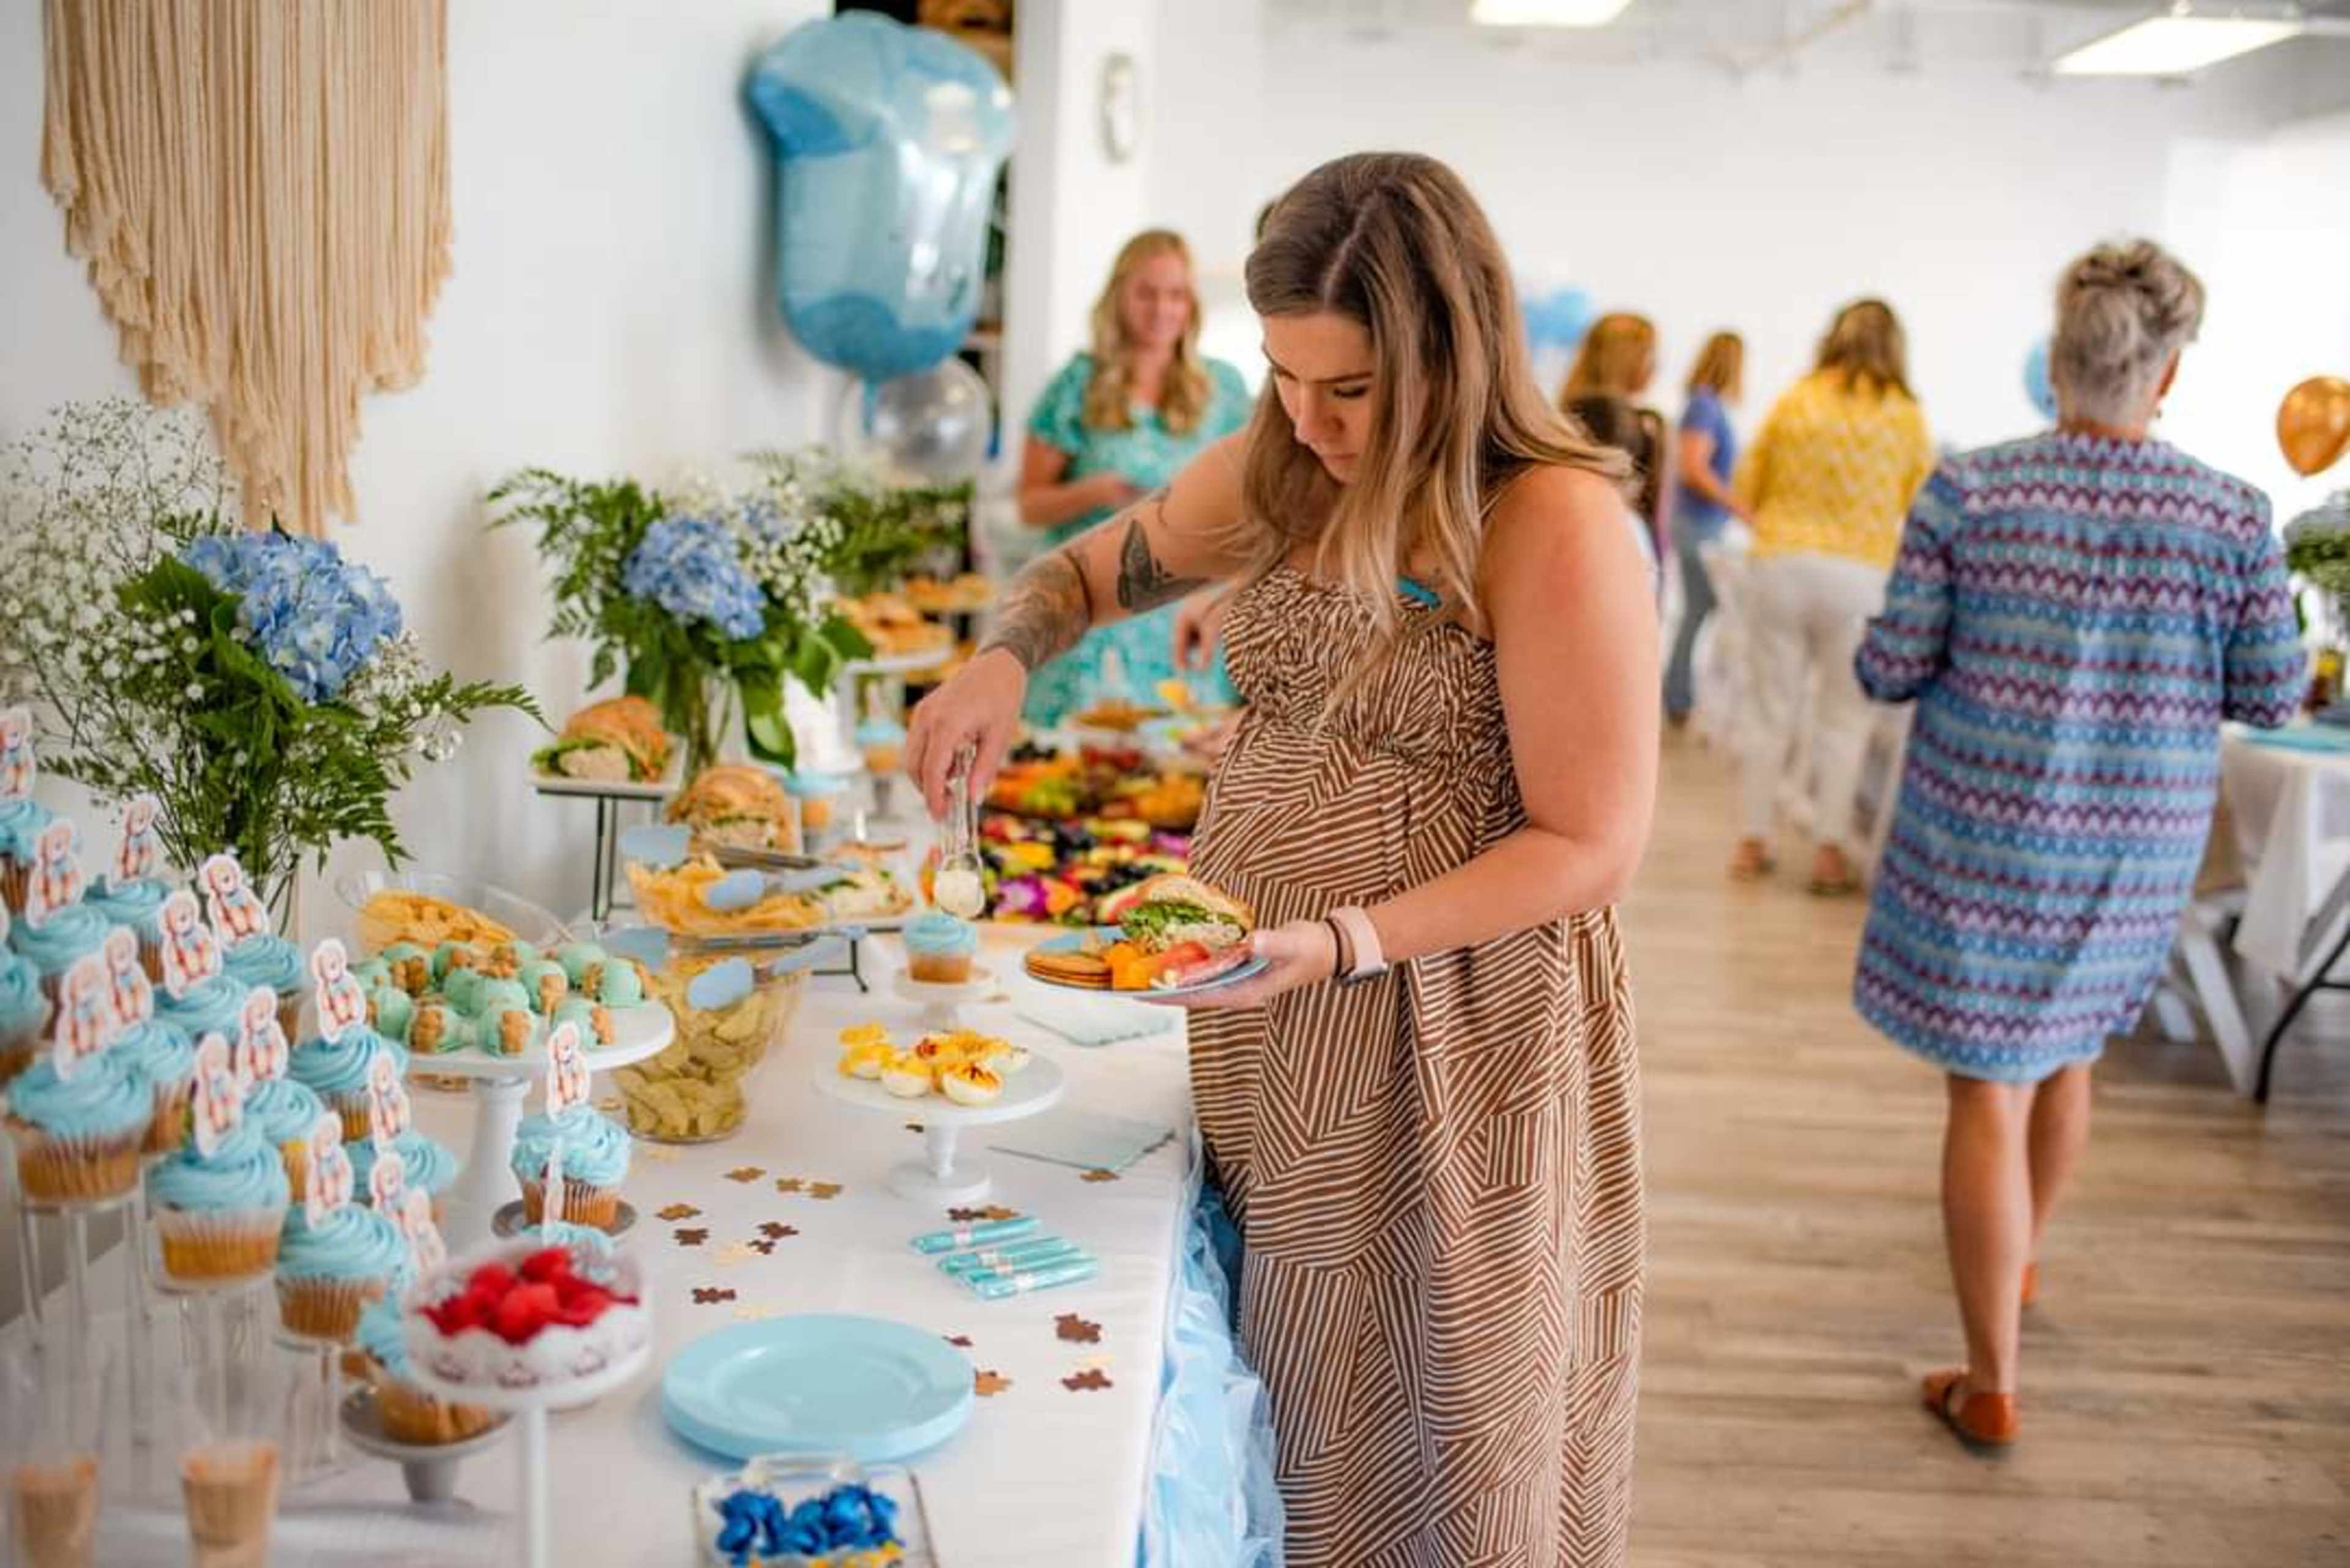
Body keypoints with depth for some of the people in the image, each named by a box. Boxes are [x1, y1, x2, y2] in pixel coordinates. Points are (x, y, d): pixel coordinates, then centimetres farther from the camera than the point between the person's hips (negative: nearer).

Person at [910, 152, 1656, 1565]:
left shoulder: (1556, 525, -18)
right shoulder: (1278, 473, 4)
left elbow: (1592, 846, -17)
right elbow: (1094, 568, 18)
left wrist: (1341, 944, -25)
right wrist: (1007, 660, -4)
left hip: (1448, 1038, -6)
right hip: (1267, 1025, 6)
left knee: (1423, 1431, 10)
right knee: (1281, 1405, 17)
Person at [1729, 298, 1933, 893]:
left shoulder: (1792, 403, 5)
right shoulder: (1903, 414, 1)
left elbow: (1747, 489, 11)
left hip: (1779, 566, 2)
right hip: (1857, 572, -2)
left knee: (1771, 708, 9)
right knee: (1844, 716, 6)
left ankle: (1752, 841, 14)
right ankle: (1830, 850, 7)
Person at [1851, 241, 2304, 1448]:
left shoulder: (1967, 493, -13)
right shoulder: (2232, 516, -9)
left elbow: (1890, 671, -10)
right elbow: (2273, 697, -1)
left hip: (1982, 833, -3)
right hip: (2137, 847, 3)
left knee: (1988, 1087, 4)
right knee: (2064, 1046, 26)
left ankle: (1991, 1385, 10)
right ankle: (2020, 1253, 51)